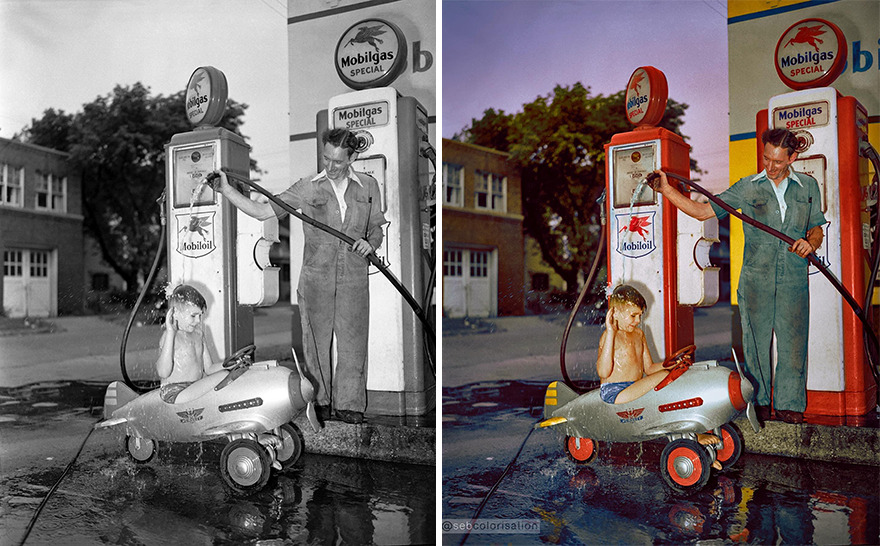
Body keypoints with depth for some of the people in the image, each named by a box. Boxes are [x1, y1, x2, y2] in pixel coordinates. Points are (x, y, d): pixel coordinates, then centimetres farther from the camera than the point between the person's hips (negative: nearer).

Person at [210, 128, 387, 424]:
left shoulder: (368, 186, 6)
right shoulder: (308, 187, 0)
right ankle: (319, 401, 23)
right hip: (316, 277, -1)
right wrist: (226, 189, -10)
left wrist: (369, 244, -8)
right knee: (316, 341, 6)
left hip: (354, 279, 1)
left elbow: (377, 229, 14)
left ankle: (348, 403, 21)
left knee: (352, 342, 6)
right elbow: (262, 211, -2)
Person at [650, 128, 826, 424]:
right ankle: (758, 402, 17)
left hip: (794, 280, 1)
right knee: (755, 342, 4)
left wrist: (810, 243, -7)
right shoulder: (747, 187, 5)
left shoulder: (808, 186, 11)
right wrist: (667, 190, -7)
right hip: (755, 280, -1)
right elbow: (702, 211, 3)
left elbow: (817, 229, 17)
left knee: (792, 344, 3)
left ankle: (789, 404, 16)